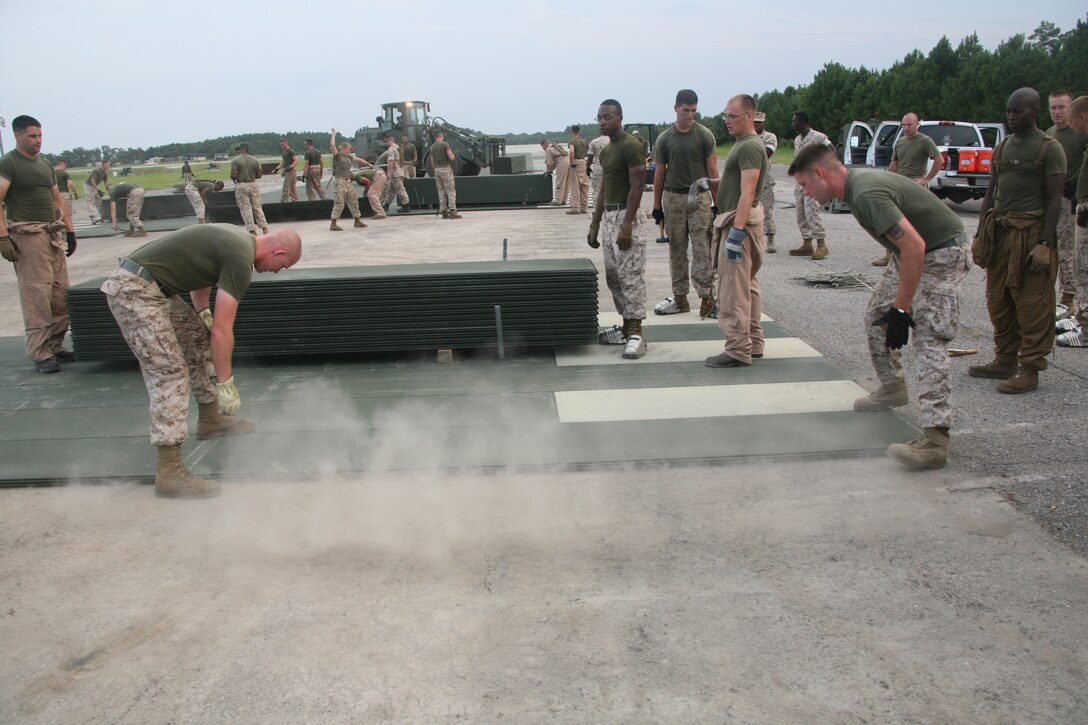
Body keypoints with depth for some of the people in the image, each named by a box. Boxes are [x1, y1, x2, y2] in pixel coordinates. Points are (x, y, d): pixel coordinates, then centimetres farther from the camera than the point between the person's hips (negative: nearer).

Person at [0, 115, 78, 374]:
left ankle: (55, 347, 14)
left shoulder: (45, 164, 18)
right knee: (37, 295, -9)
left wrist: (70, 230, 18)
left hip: (53, 235, 7)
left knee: (61, 294, 4)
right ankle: (40, 354, -5)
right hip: (27, 236, -7)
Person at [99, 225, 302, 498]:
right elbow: (222, 330, -15)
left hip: (150, 288, 11)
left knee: (199, 338, 19)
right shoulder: (240, 259, -15)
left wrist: (204, 313, 17)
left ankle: (210, 419, 33)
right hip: (135, 292, -11)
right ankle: (169, 471, -12)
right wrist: (225, 384, -8)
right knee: (170, 373, -13)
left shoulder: (237, 239, 13)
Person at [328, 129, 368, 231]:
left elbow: (358, 159, 30)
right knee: (339, 203, -9)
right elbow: (332, 145, -19)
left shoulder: (349, 157, 15)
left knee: (353, 201, 11)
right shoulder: (337, 155, -5)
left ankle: (357, 221, 22)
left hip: (348, 181, 8)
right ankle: (333, 224, -6)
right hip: (340, 181, -8)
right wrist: (334, 134, -10)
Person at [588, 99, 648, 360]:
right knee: (613, 276, 10)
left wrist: (626, 225, -22)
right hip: (608, 216, 9)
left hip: (626, 215, -9)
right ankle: (627, 327, 18)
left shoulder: (631, 146, -11)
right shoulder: (605, 150, 17)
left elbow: (637, 187, -16)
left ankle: (636, 333, -7)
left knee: (631, 275, -9)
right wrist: (595, 225, 18)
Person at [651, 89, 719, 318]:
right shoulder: (665, 138, 6)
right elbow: (660, 173, 9)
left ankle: (707, 296, -5)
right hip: (673, 197, 3)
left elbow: (712, 171, -1)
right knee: (676, 250, 8)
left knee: (703, 250, -7)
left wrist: (717, 203, -5)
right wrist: (657, 205, 6)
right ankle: (680, 297, 16)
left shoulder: (704, 135, 0)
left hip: (699, 198, -3)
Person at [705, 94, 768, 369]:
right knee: (747, 286, 15)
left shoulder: (750, 146, -16)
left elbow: (747, 193, -24)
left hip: (739, 222, -11)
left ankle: (738, 351, -7)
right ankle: (753, 343, 23)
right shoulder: (744, 143, 17)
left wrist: (736, 232, -29)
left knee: (733, 291, -10)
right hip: (739, 220, 11)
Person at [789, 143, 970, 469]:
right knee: (877, 317, 17)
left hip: (942, 254, -10)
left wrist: (902, 310, -30)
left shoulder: (867, 194, -29)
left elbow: (914, 246, -34)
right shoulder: (856, 181, 3)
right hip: (911, 252, 10)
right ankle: (893, 388, 36)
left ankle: (935, 438, -25)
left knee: (929, 338, -20)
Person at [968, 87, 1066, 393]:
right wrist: (980, 235, 10)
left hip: (1030, 233, -7)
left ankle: (1030, 370, -1)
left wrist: (1045, 243, -17)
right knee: (999, 302, 10)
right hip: (999, 232, 7)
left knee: (1032, 305, -5)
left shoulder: (1049, 148, -4)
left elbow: (1054, 200, -9)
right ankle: (1005, 361, 21)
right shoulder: (1002, 148, 16)